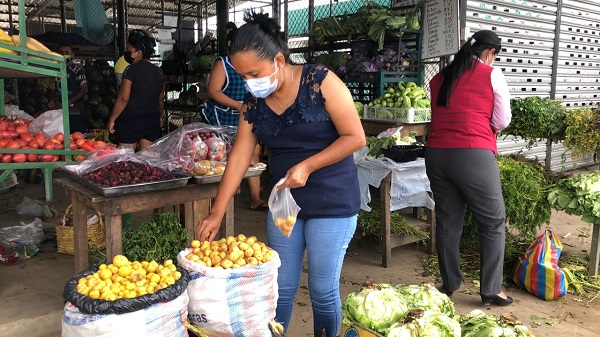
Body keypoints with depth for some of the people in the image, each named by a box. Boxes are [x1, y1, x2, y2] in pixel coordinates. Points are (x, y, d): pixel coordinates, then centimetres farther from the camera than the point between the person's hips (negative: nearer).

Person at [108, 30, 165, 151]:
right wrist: (159, 116, 30)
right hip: (152, 120, 6)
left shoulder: (131, 70, -12)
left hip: (131, 120, -6)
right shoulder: (158, 71, 7)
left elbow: (123, 99, -15)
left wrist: (112, 119, -7)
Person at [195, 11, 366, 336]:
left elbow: (355, 137, -13)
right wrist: (216, 214, -5)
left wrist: (306, 166, -20)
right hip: (283, 201, 5)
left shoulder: (320, 81, -14)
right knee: (281, 287, 12)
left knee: (323, 290, 5)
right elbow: (238, 158, 0)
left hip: (331, 203, -4)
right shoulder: (252, 103, 1)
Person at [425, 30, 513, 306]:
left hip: (436, 154, 5)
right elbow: (502, 122, 5)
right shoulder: (492, 74, 2)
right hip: (473, 155, -5)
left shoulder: (440, 77, 15)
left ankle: (449, 283, 23)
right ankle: (490, 289, 14)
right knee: (492, 222, 9)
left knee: (447, 221, 13)